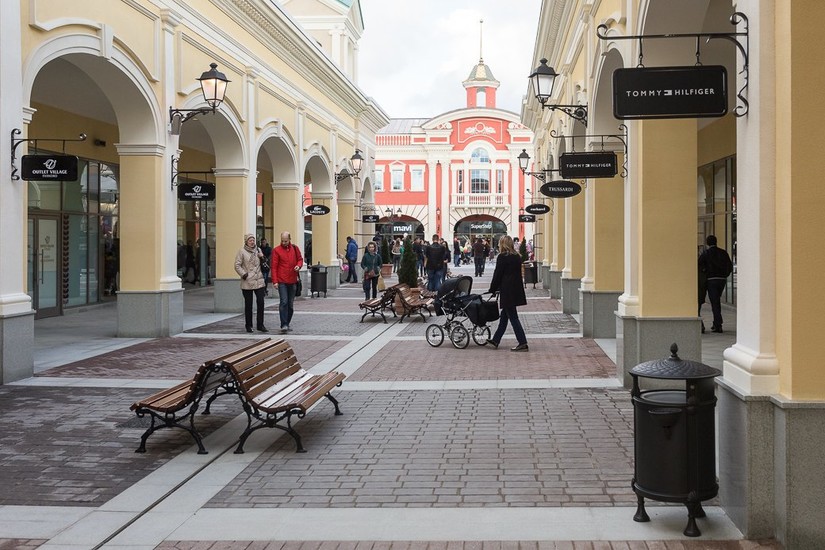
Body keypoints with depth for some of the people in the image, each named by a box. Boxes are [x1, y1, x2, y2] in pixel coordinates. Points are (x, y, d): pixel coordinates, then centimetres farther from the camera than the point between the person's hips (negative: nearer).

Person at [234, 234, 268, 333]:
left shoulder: (258, 250, 12)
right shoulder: (242, 251, -2)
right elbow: (237, 265, -5)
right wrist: (244, 274, -13)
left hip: (259, 281, 4)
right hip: (247, 282, -4)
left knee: (261, 302, -4)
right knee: (248, 304, 5)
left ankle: (260, 325, 2)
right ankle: (248, 326, 15)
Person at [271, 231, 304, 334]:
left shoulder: (295, 249, 7)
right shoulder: (276, 250, -4)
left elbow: (300, 259, 18)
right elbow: (274, 267, -5)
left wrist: (298, 265, -6)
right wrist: (275, 281, -11)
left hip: (292, 281, 4)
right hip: (282, 281, -4)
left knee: (291, 304, 10)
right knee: (284, 302, -13)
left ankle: (287, 323, 21)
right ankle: (284, 325, -14)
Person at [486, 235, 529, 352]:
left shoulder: (502, 257, -11)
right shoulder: (517, 257, 11)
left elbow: (497, 274, -9)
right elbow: (518, 273, 13)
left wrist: (493, 289, 2)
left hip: (507, 291, -8)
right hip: (517, 289, 8)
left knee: (512, 316, -4)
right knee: (504, 315, 15)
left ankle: (523, 343, -6)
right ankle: (495, 340, 24)